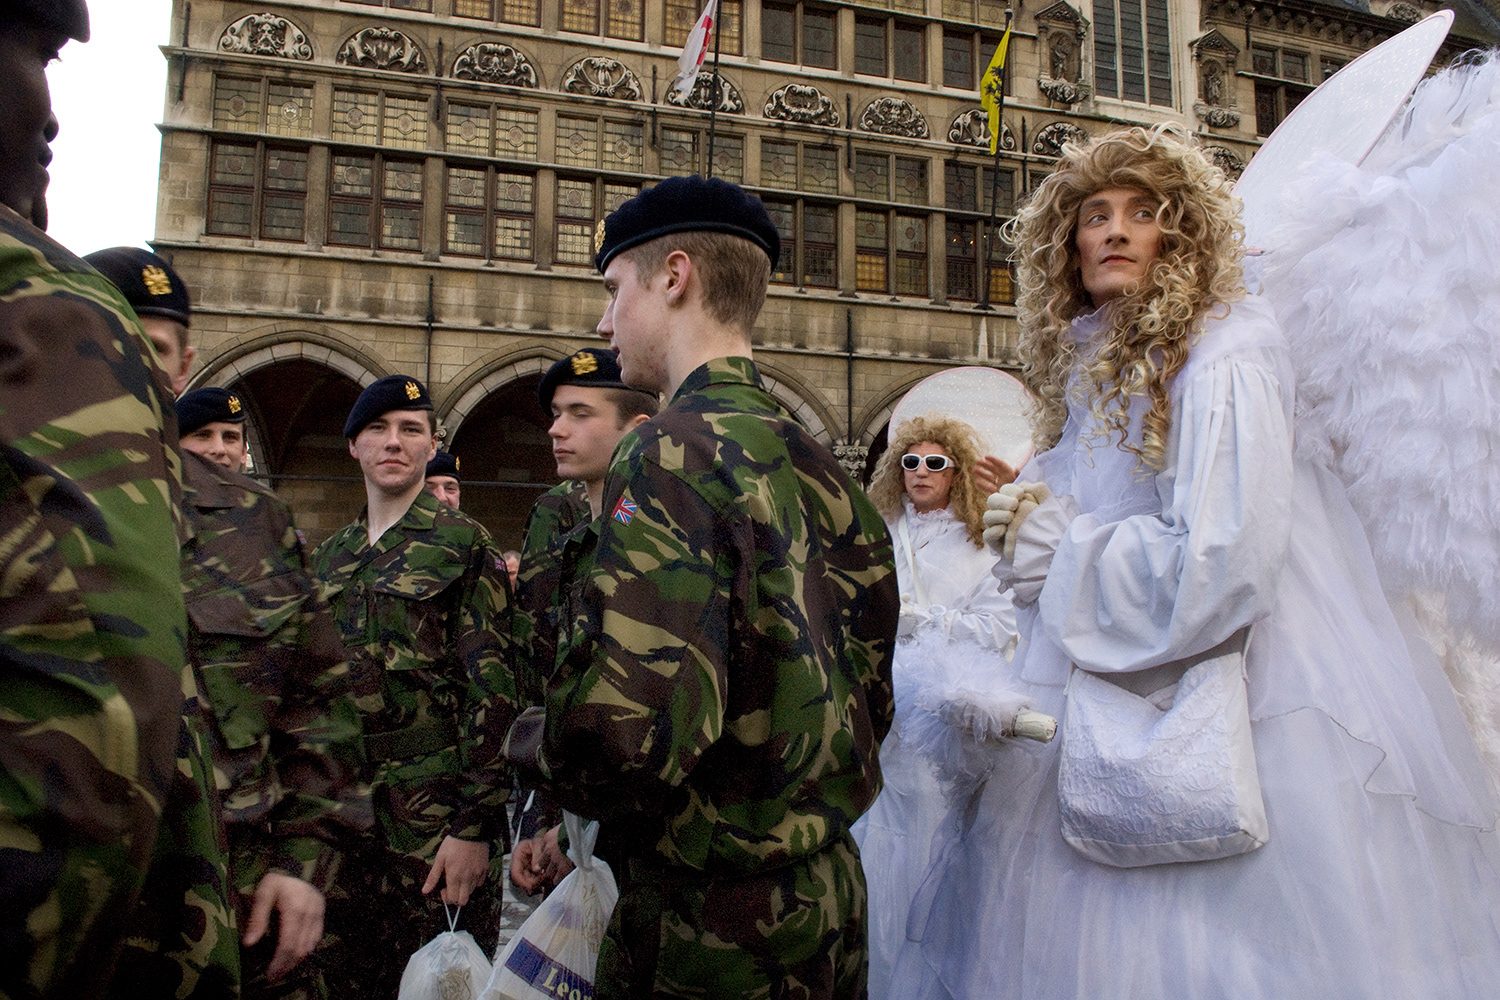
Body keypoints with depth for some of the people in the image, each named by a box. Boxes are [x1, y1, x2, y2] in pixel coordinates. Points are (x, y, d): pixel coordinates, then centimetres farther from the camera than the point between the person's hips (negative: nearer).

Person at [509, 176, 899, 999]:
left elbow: (629, 729, -31)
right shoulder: (816, 462, 5)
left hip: (712, 929, -7)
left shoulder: (673, 452, -20)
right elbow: (869, 697, 10)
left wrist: (531, 745, -11)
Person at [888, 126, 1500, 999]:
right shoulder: (1092, 366, 12)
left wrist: (1064, 550, -11)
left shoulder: (1219, 361, -13)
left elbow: (1223, 561, -23)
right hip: (1104, 683, 8)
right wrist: (1035, 518, 6)